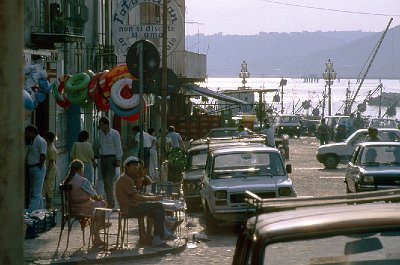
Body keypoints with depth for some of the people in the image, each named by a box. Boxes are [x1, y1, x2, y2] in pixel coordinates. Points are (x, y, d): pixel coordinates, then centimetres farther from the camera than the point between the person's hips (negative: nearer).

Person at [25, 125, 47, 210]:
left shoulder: (40, 141, -12)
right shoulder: (32, 141, 16)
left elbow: (43, 156, -17)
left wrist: (39, 168, -18)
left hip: (38, 168, -10)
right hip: (31, 168, 10)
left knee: (36, 193, -11)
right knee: (37, 193, 13)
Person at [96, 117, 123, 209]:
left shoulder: (115, 134, -5)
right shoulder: (100, 133, 11)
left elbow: (118, 147, -5)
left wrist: (118, 159, -10)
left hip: (111, 158, -6)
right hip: (102, 158, 6)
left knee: (109, 181, -14)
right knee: (105, 181, 6)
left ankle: (111, 202, -15)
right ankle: (109, 201, 12)